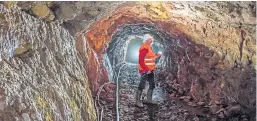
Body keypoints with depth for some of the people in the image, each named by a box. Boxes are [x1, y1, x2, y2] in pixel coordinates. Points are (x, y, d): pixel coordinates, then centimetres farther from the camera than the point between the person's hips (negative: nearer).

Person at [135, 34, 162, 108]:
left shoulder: (149, 47, 14)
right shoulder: (144, 48, -17)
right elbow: (141, 61, -22)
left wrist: (157, 55, 9)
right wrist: (146, 69, -24)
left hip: (150, 70, 10)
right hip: (145, 71, -10)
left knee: (152, 85, 17)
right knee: (142, 86, -5)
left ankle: (149, 99, 28)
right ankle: (137, 102, 3)